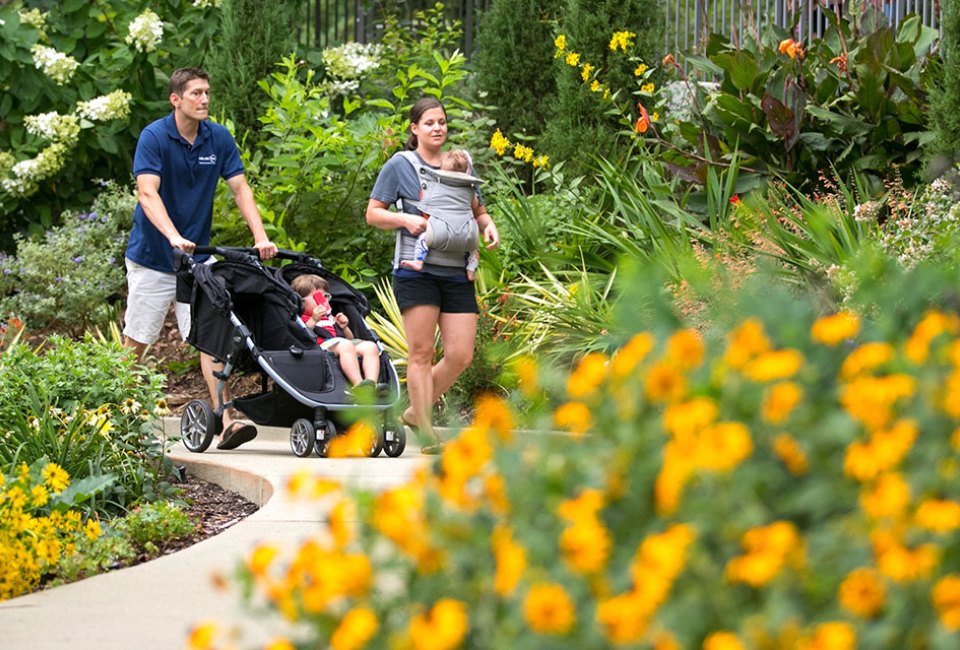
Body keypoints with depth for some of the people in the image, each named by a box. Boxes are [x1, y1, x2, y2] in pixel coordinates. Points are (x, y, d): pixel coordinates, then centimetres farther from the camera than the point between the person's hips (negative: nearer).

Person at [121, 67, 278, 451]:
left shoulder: (219, 139, 1)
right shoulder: (154, 137, -12)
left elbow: (240, 189, 0)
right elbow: (148, 193, -23)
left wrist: (260, 238, -14)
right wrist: (173, 237, -38)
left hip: (198, 257, 3)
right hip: (152, 257, -3)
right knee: (136, 343, 4)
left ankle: (226, 423, -14)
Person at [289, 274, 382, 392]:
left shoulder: (331, 318, 40)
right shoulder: (303, 319, 18)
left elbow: (350, 339, 37)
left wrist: (344, 327, 17)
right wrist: (314, 320, -10)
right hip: (323, 346, -7)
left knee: (370, 346, -20)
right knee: (345, 345, -38)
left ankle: (372, 384, -41)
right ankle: (358, 384, -54)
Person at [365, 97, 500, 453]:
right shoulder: (400, 165, 3)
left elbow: (476, 209, 25)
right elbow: (373, 213, 5)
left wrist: (488, 225, 3)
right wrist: (406, 219, -12)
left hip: (457, 273, 4)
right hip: (417, 272, -4)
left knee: (461, 356, -2)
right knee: (421, 352, -5)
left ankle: (416, 411, 18)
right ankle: (426, 434, -1)